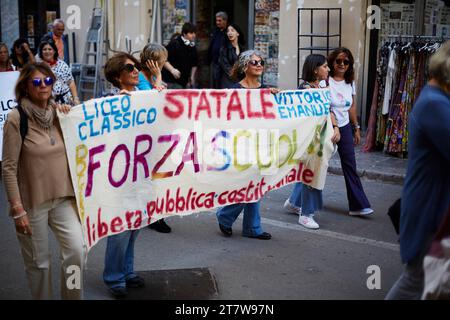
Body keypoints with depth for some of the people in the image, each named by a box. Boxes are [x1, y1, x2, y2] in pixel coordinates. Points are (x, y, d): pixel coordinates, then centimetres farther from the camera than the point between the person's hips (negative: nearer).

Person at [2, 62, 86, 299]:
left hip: (63, 197, 4)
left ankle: (73, 296, 14)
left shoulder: (59, 113, 2)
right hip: (32, 201, -3)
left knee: (77, 251, -8)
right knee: (38, 261, 8)